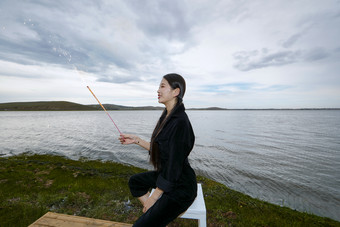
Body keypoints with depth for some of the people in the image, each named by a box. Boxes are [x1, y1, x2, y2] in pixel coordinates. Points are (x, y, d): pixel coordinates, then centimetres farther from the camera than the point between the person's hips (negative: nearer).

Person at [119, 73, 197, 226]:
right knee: (135, 181, 21)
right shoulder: (167, 116, 2)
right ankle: (151, 214, 24)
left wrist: (154, 197, -16)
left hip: (180, 187, -9)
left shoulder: (180, 122, -27)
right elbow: (159, 149, 10)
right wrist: (136, 140, 7)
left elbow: (174, 165, -26)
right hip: (165, 175, 9)